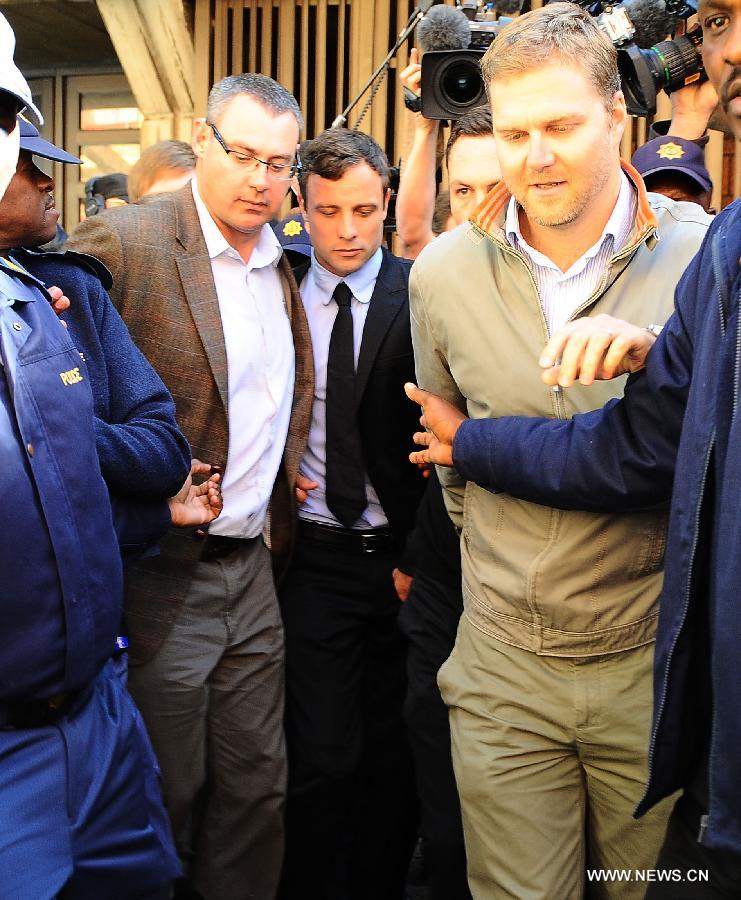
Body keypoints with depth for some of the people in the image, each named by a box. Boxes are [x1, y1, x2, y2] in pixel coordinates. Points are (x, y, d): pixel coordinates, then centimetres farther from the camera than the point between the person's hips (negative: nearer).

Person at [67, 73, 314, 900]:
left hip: (252, 570, 7)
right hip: (161, 576, -6)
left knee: (257, 785, 15)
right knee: (168, 799, 9)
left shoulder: (281, 265, 10)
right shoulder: (125, 242, -13)